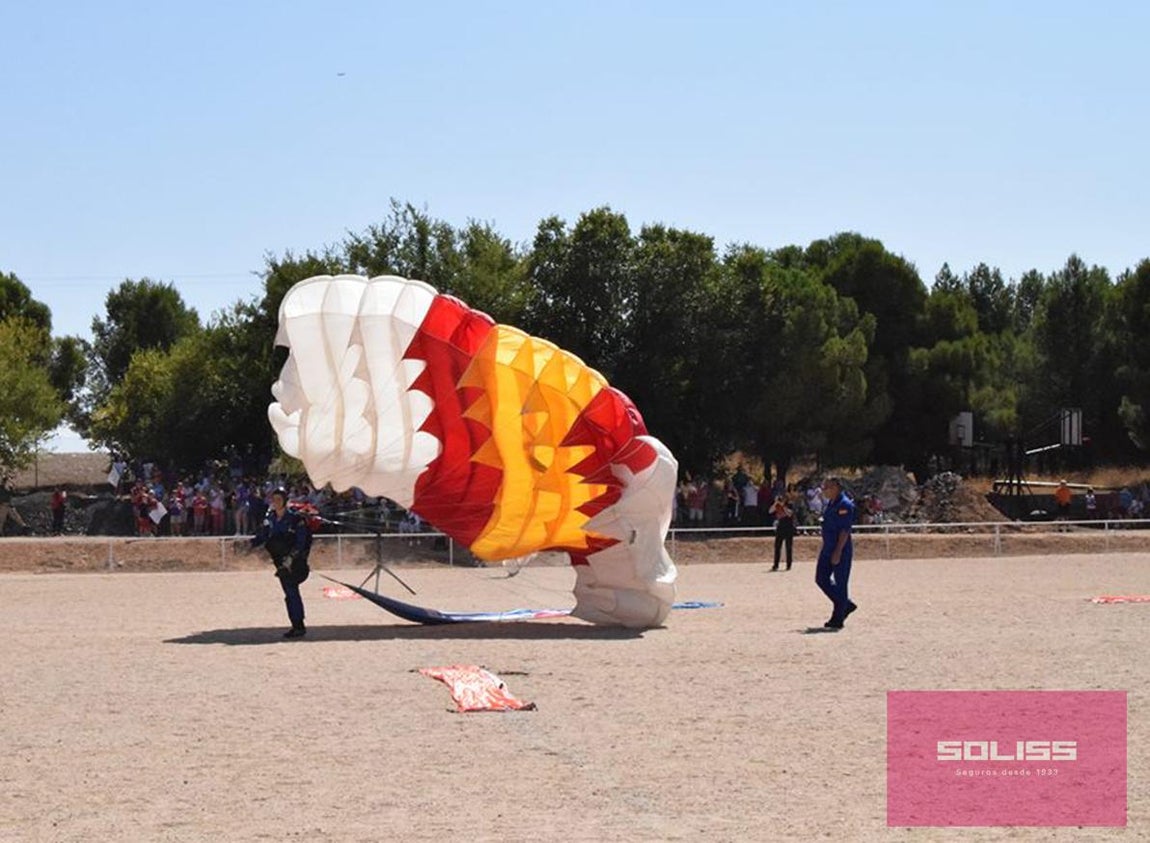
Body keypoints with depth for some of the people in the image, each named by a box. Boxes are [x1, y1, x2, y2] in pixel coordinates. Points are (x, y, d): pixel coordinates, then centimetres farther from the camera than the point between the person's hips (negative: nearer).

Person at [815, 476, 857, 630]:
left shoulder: (845, 505, -16)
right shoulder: (830, 504, 13)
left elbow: (845, 531, -20)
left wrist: (838, 552, -23)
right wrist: (824, 548, 20)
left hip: (841, 550, -10)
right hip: (828, 549, 10)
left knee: (840, 584, -2)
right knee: (821, 578, 11)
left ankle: (837, 619, 4)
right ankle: (846, 604, 24)